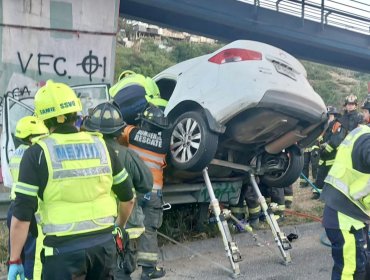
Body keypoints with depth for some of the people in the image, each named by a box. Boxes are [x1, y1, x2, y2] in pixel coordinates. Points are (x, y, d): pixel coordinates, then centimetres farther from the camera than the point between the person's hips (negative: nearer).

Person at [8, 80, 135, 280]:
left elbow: (22, 214, -11)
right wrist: (119, 226, 29)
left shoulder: (38, 153, -8)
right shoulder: (100, 145, 3)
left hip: (64, 248, -4)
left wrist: (15, 260, -2)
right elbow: (127, 197, 11)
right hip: (104, 242, 4)